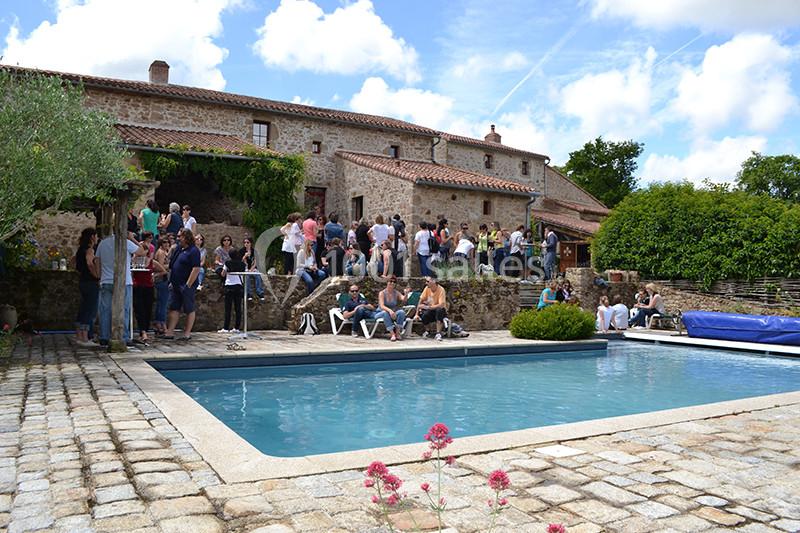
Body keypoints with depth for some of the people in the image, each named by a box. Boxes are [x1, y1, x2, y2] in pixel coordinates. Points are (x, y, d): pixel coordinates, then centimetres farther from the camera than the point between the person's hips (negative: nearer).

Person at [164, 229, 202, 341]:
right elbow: (172, 267, 24)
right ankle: (170, 332, 10)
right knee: (174, 308, 8)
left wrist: (188, 285, -21)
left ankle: (187, 333, 6)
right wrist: (171, 281, 16)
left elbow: (196, 269, -19)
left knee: (189, 309, 0)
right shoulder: (180, 250, 16)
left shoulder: (193, 251, -11)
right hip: (176, 285, 9)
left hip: (186, 285, -9)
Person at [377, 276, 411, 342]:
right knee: (385, 313, -38)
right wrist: (389, 310, -40)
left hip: (392, 314, 3)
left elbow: (404, 299, -17)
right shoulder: (382, 293, -8)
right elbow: (382, 306, -22)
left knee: (401, 312, -26)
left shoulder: (396, 293, 3)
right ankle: (392, 334, -41)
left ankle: (397, 333, -25)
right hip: (381, 314, -3)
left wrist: (406, 293, -38)